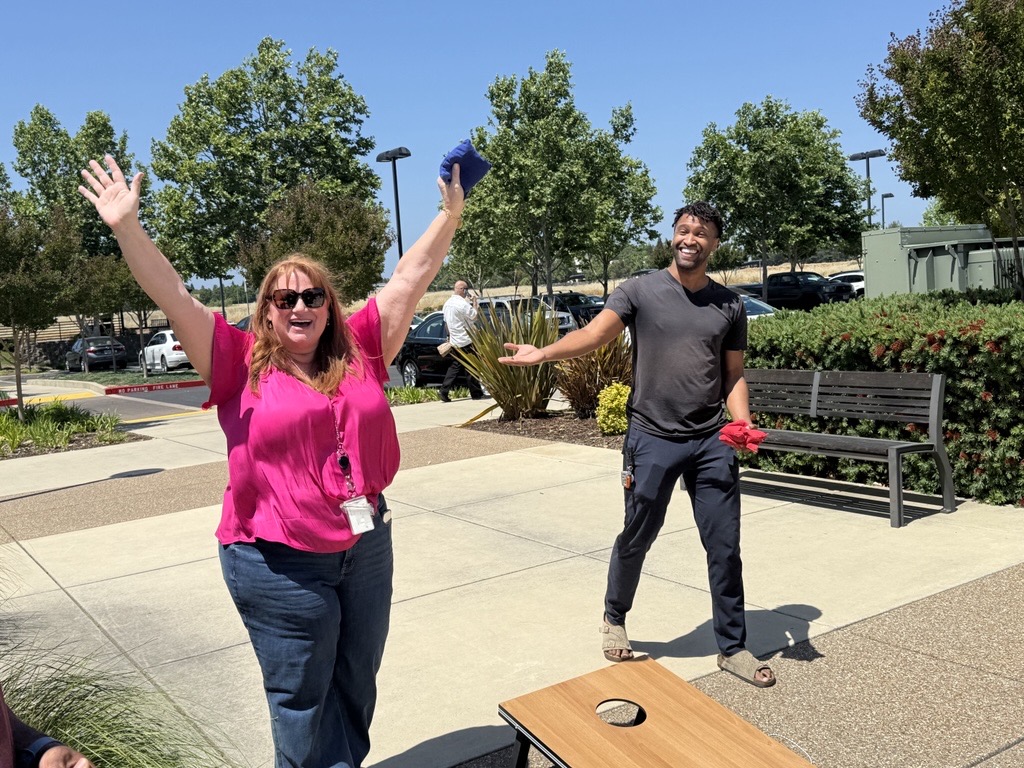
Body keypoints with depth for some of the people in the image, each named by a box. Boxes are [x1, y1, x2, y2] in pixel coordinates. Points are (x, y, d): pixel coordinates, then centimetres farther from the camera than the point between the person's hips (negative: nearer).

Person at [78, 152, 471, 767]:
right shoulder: (241, 363, -4)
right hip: (278, 562, -4)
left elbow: (412, 277, 6)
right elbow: (174, 296, -9)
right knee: (302, 698, 12)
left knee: (357, 687, 22)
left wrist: (450, 215, 6)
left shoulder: (359, 349, 3)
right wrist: (128, 227, -15)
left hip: (366, 547, 4)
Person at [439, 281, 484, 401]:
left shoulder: (447, 303, 11)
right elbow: (474, 316, -13)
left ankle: (444, 392, 1)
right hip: (466, 341, -8)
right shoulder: (462, 304, -17)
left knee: (454, 367, 11)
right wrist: (474, 303, -1)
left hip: (454, 341, 8)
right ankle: (476, 393, 10)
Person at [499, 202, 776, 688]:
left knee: (724, 547, 6)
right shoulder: (639, 292, -2)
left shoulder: (729, 306, 9)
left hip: (712, 442, 3)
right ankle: (614, 619, 37)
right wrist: (543, 353, -34)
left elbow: (733, 375, 13)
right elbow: (593, 334, -16)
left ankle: (732, 648, 23)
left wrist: (743, 424, -5)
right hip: (652, 439, -2)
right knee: (636, 539, 10)